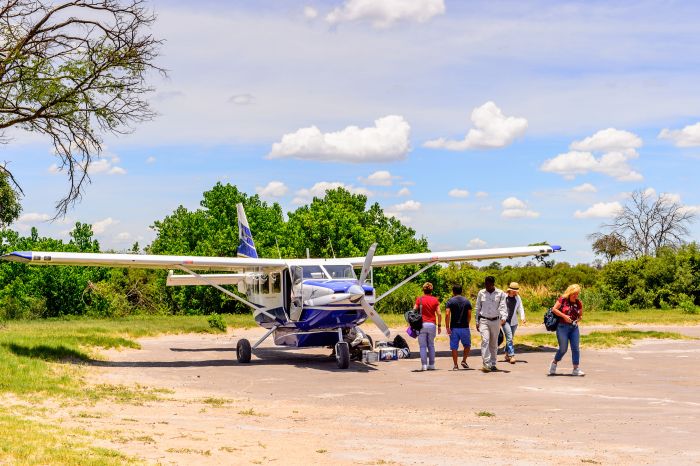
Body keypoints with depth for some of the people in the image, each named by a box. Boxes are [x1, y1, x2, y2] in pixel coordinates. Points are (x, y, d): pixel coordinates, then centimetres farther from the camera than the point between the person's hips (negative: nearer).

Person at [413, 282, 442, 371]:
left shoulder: (419, 299, 0)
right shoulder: (435, 300, 5)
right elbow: (439, 314, 1)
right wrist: (439, 325, 9)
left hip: (422, 324, -2)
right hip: (432, 324, 2)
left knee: (423, 346, 1)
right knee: (431, 345, 13)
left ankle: (424, 365, -5)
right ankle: (431, 364, 12)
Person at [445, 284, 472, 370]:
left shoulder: (450, 301, -1)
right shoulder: (467, 301, 5)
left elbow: (447, 314, -12)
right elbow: (469, 315, 2)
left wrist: (447, 327, -9)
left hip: (454, 328, -1)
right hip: (464, 327, 1)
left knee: (454, 347, 5)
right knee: (467, 345, 18)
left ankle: (455, 365, 4)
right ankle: (464, 361, 5)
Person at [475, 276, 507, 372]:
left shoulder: (500, 294, -1)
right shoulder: (481, 293, 4)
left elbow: (502, 307, -7)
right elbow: (478, 308, 11)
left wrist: (503, 318, -25)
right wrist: (477, 322, 9)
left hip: (495, 321, 1)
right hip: (484, 320, 0)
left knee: (494, 343, 8)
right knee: (485, 340, -17)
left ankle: (493, 364, 19)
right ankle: (486, 363, -22)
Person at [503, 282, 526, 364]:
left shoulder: (517, 298, 9)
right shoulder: (504, 297, -5)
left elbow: (520, 308, 5)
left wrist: (522, 317, -11)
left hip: (514, 321, 5)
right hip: (505, 321, -5)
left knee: (510, 338, 11)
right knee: (509, 338, -14)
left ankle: (507, 354, 24)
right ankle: (511, 355, -17)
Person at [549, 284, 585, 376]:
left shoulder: (578, 303, 5)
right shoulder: (563, 299, -8)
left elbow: (581, 315, 15)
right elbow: (554, 309, -7)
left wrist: (578, 319, -7)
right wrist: (564, 316, -15)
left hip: (574, 327, 4)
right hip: (563, 327, -4)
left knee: (575, 348, 1)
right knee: (563, 349, -2)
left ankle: (576, 369, 8)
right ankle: (554, 362, 24)